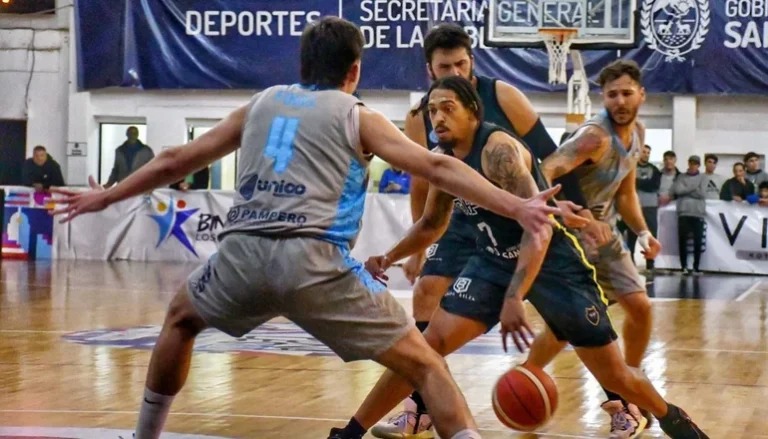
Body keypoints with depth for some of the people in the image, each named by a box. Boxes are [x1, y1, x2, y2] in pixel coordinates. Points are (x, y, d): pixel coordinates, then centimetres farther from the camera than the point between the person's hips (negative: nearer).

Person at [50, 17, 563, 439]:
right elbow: (437, 168, 3)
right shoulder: (358, 117, 14)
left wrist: (107, 196, 45)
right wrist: (517, 207, 0)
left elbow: (177, 160, 32)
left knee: (181, 319, 36)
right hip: (313, 259, -3)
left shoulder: (261, 104, 25)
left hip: (244, 251, 4)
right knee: (424, 365, 5)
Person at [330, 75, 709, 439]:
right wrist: (389, 257, 0)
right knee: (430, 343, -11)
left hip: (553, 259, -6)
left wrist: (514, 297, -44)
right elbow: (432, 224, 17)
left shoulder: (498, 149, -25)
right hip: (495, 259, 6)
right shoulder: (443, 160, 0)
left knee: (614, 375, 1)